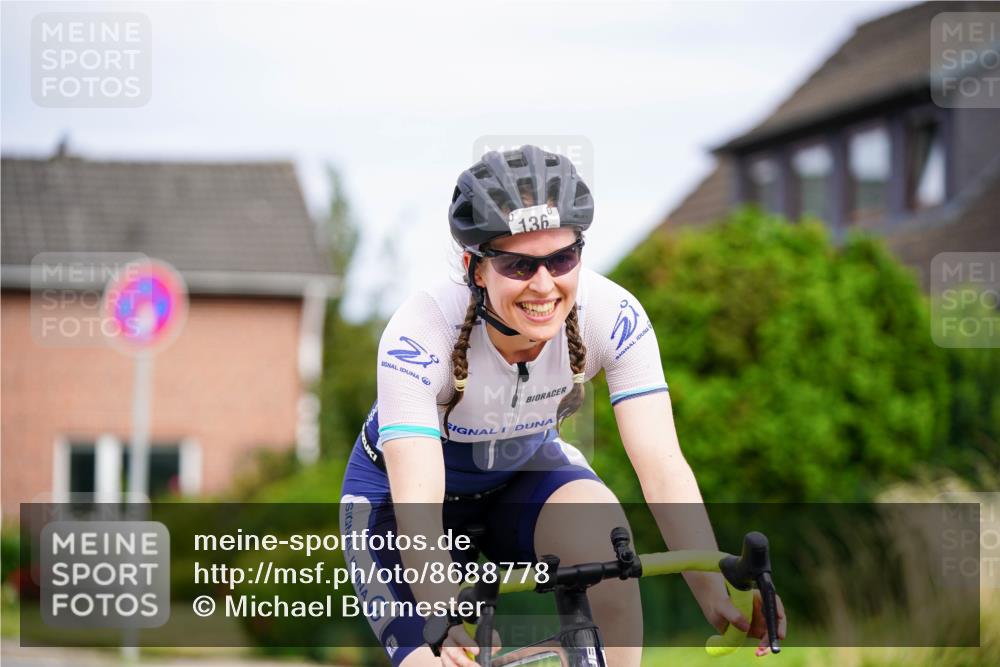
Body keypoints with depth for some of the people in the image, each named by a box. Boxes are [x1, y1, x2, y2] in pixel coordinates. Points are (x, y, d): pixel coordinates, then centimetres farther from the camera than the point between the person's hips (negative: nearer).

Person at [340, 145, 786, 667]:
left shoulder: (612, 316, -27)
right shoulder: (420, 334, -34)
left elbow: (662, 466, -32)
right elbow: (417, 509, -42)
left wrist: (715, 593, -47)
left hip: (523, 474, 3)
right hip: (397, 490, -2)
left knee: (598, 524, -31)